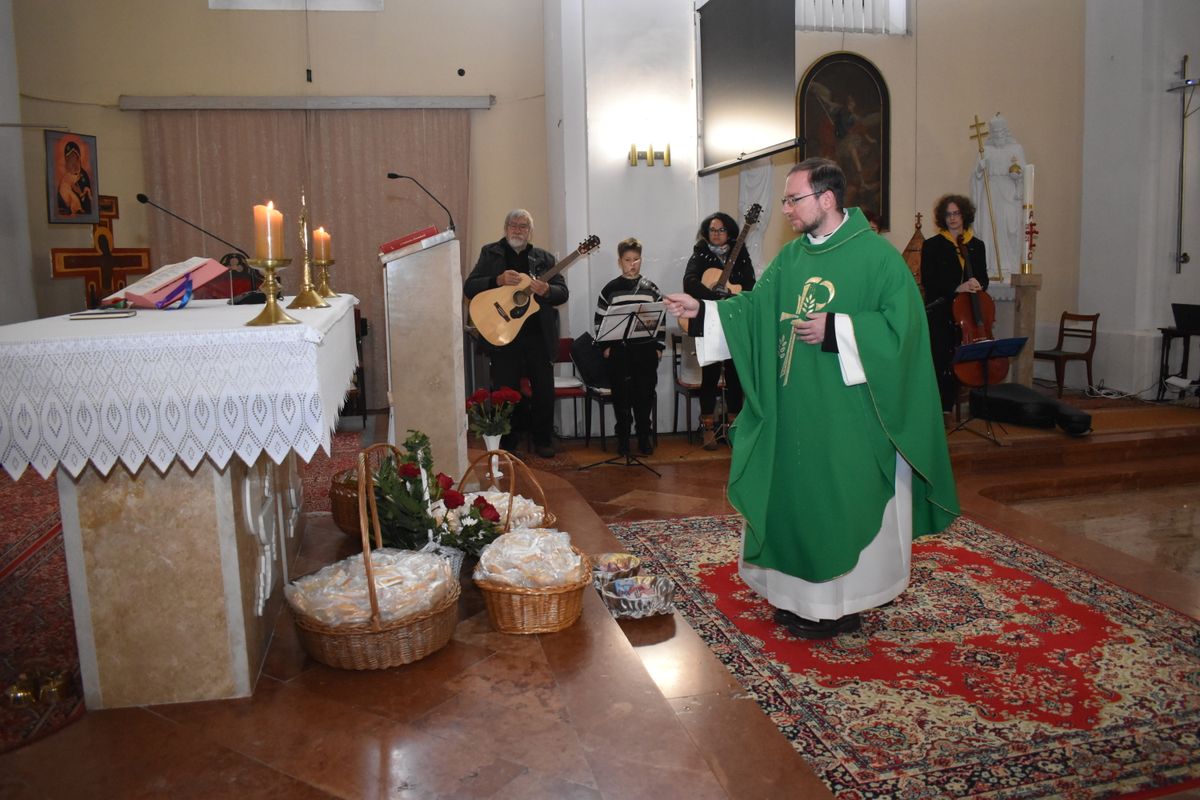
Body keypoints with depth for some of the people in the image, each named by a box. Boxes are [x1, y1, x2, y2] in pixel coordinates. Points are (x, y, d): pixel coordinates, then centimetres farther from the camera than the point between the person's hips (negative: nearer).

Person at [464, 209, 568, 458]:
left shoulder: (543, 258, 11)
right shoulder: (490, 253, 8)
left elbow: (563, 292, 5)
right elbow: (469, 288, -1)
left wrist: (546, 290, -18)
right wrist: (498, 280, -17)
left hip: (538, 337, 1)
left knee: (545, 391, 4)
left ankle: (542, 440, 21)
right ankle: (507, 443, 19)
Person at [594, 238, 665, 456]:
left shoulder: (651, 289, 7)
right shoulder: (610, 289, 3)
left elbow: (661, 319, 9)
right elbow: (600, 320, 4)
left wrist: (659, 346, 4)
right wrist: (605, 346, -2)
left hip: (646, 350, 1)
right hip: (618, 350, -1)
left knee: (645, 394, 4)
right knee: (621, 395, 3)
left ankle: (644, 437, 17)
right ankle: (623, 438, 14)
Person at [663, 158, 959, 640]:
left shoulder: (876, 256, -9)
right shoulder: (791, 257, 10)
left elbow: (901, 325, -15)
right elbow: (754, 308, 8)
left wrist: (835, 330, -20)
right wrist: (701, 310, -3)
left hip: (848, 415, -6)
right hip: (794, 411, 7)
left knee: (841, 504, 3)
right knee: (792, 497, 12)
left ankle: (842, 605, 19)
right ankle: (801, 595, 29)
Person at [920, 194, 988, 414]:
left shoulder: (977, 246, 13)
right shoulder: (932, 245, 1)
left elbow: (983, 278, 14)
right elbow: (927, 280, -7)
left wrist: (977, 285, -10)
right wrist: (956, 288, -19)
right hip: (939, 314, -4)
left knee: (957, 363, 3)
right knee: (939, 361, -10)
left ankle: (947, 408, 13)